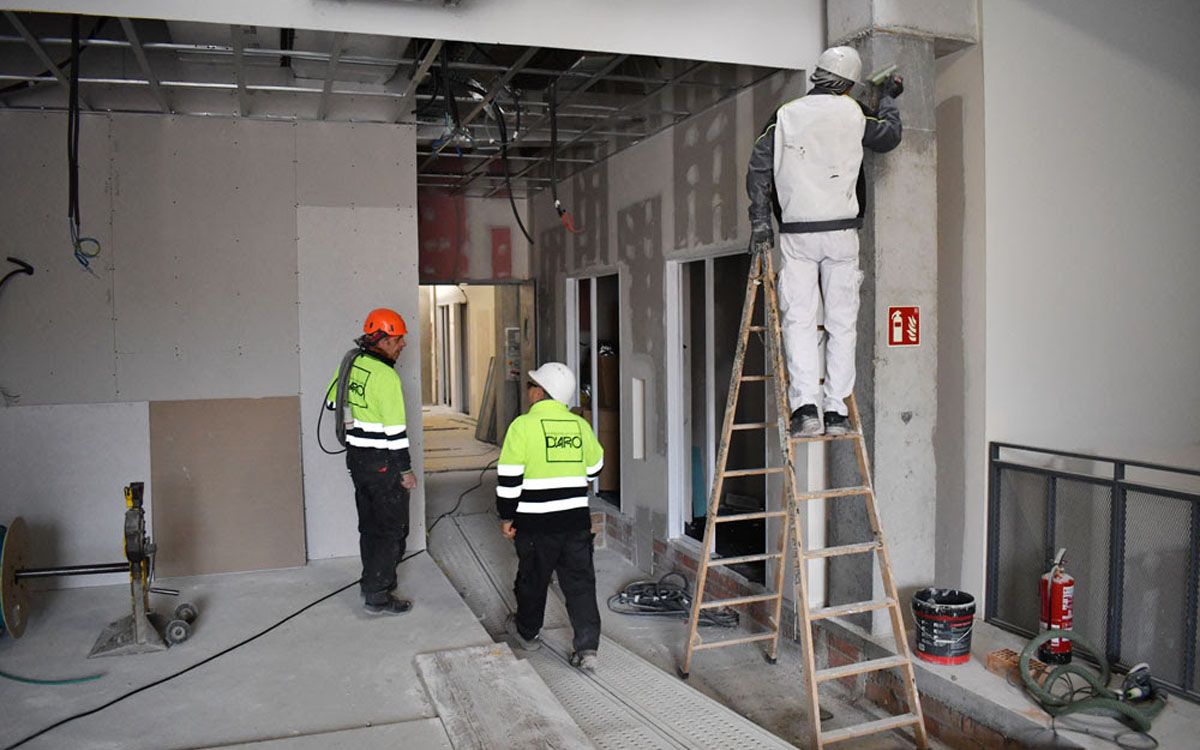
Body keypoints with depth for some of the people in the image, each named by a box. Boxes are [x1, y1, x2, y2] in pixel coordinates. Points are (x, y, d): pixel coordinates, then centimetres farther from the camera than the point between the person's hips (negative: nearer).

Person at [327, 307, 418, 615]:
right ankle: (377, 596, 7)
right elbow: (395, 428, -21)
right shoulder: (385, 375, -22)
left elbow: (332, 404, 16)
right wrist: (406, 470, -14)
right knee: (392, 528, 3)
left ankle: (372, 580, 34)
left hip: (357, 458, 8)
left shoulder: (349, 364, 3)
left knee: (370, 523, 21)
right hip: (383, 463, -8)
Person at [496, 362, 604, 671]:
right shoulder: (581, 425, 2)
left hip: (535, 523, -3)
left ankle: (528, 633, 35)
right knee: (580, 582, 7)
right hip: (577, 519, 3)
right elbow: (594, 469, 15)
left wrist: (506, 517, -2)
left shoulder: (523, 425, -12)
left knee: (533, 579, 16)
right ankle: (587, 647, 1)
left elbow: (509, 478, -12)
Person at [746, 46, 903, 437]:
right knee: (842, 323, 5)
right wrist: (888, 99, 37)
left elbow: (758, 168, 1)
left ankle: (805, 407, -13)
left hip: (796, 235, 1)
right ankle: (836, 411, 4)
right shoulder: (852, 113, 4)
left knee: (799, 320, 0)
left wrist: (760, 220, 2)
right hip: (841, 233, 0)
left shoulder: (785, 115, 7)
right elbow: (890, 137, 21)